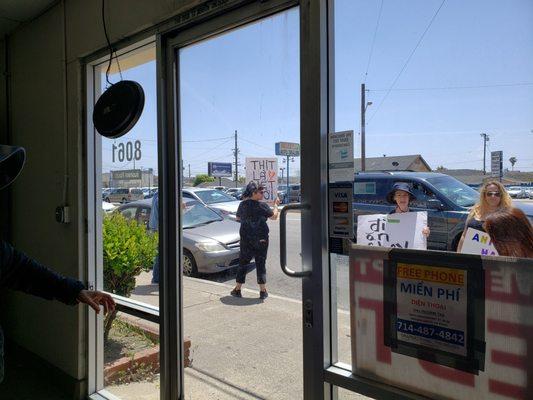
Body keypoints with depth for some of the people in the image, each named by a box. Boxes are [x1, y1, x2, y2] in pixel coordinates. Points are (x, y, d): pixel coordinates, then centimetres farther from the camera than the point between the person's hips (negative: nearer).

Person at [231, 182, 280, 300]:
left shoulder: (243, 204, -2)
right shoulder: (262, 206, -14)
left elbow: (238, 218, 12)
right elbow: (274, 216, -4)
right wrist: (276, 204, 9)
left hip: (246, 239, 3)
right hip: (261, 240, -3)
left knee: (243, 263, 12)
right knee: (261, 263, 6)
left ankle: (237, 290, 16)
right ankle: (263, 291, 9)